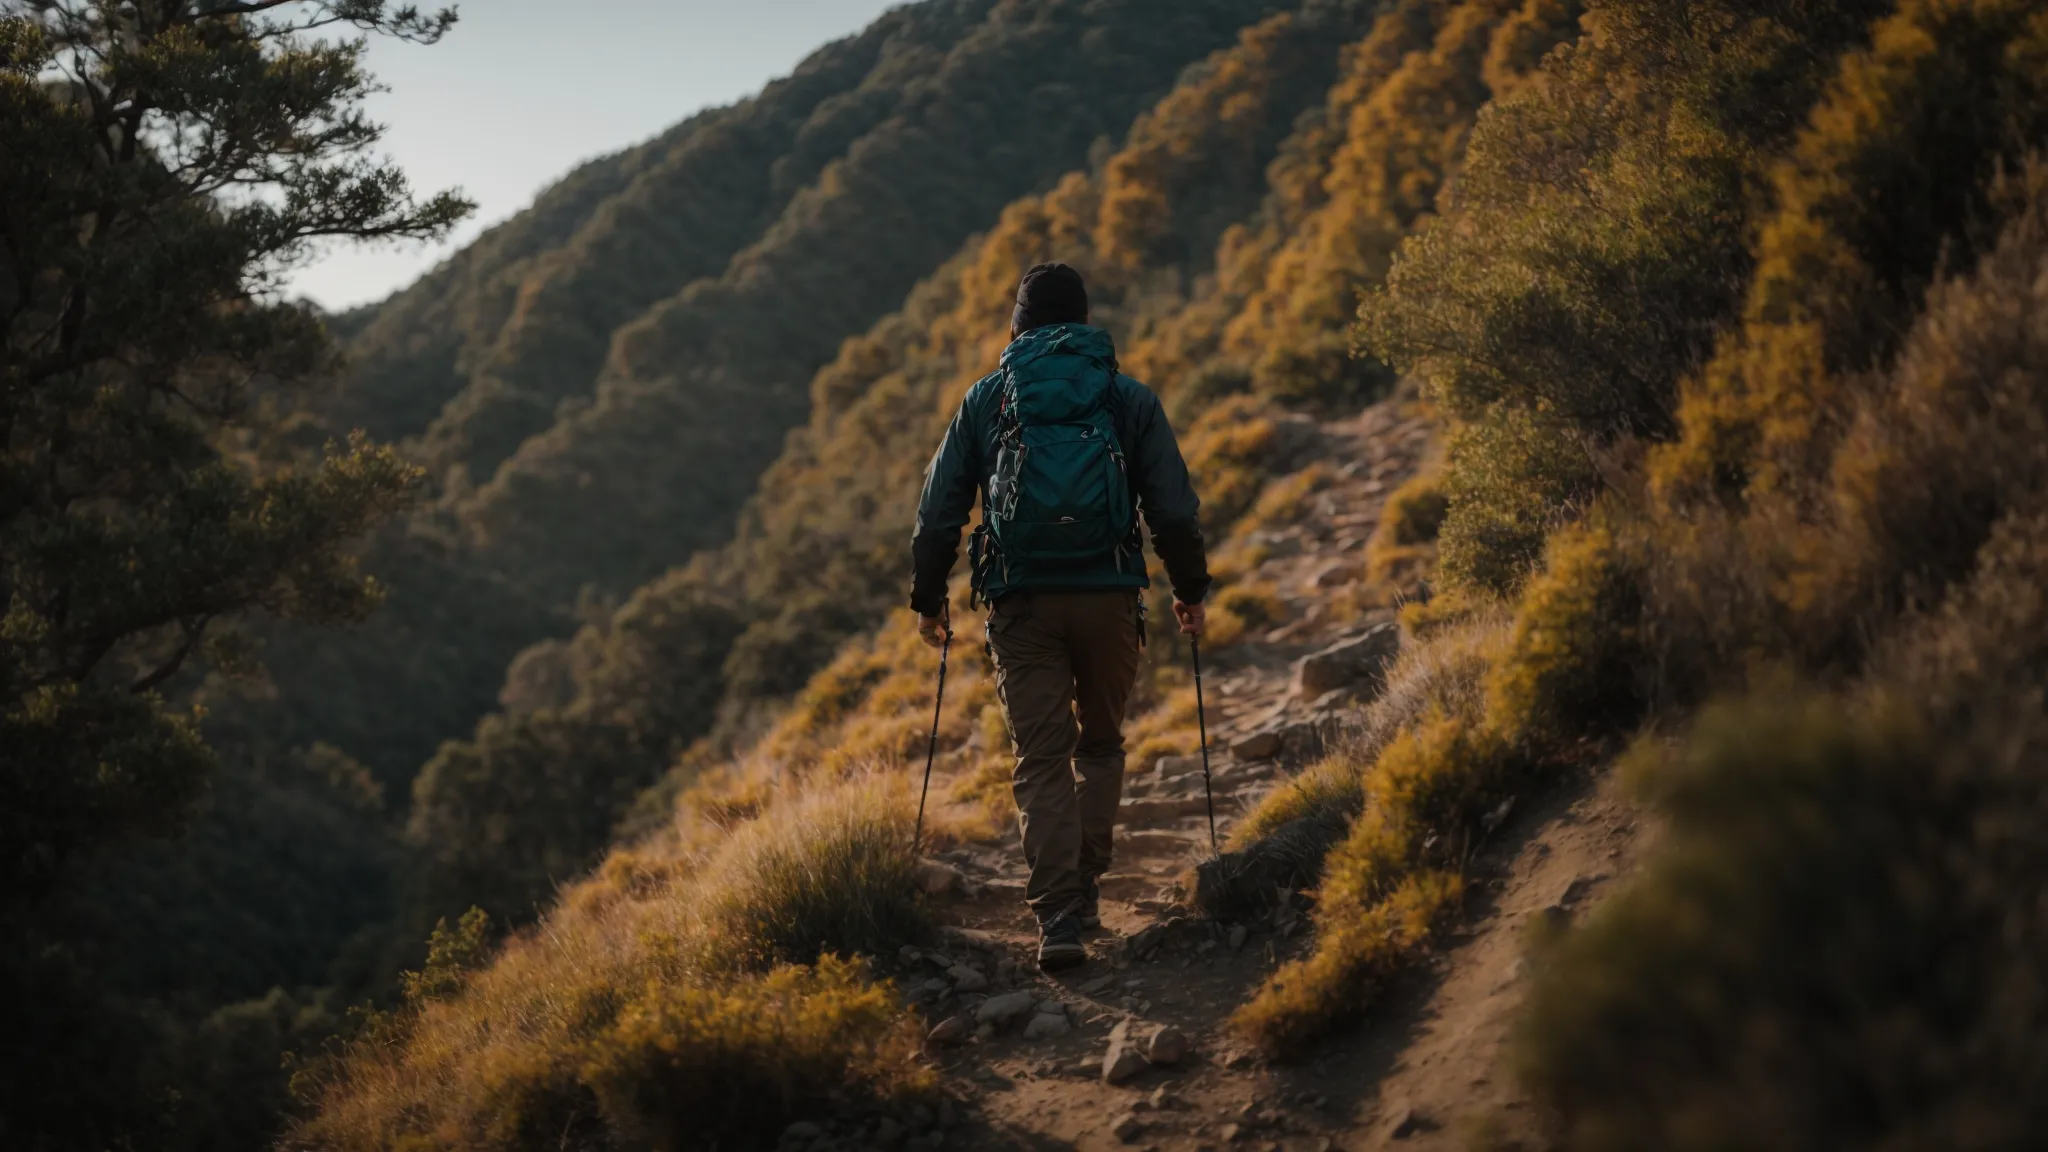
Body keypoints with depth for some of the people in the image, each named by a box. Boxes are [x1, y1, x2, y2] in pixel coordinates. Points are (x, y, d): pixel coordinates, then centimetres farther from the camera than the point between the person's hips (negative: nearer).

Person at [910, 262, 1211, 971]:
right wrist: (1191, 591, 16)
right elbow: (1175, 509, 4)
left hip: (1021, 600, 0)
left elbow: (938, 512, 7)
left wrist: (927, 598, 18)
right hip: (1110, 594, 0)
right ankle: (1084, 889, 15)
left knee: (1042, 761, 2)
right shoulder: (1129, 400, 7)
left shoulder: (987, 400, 8)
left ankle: (1058, 917, -8)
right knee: (1100, 744, 19)